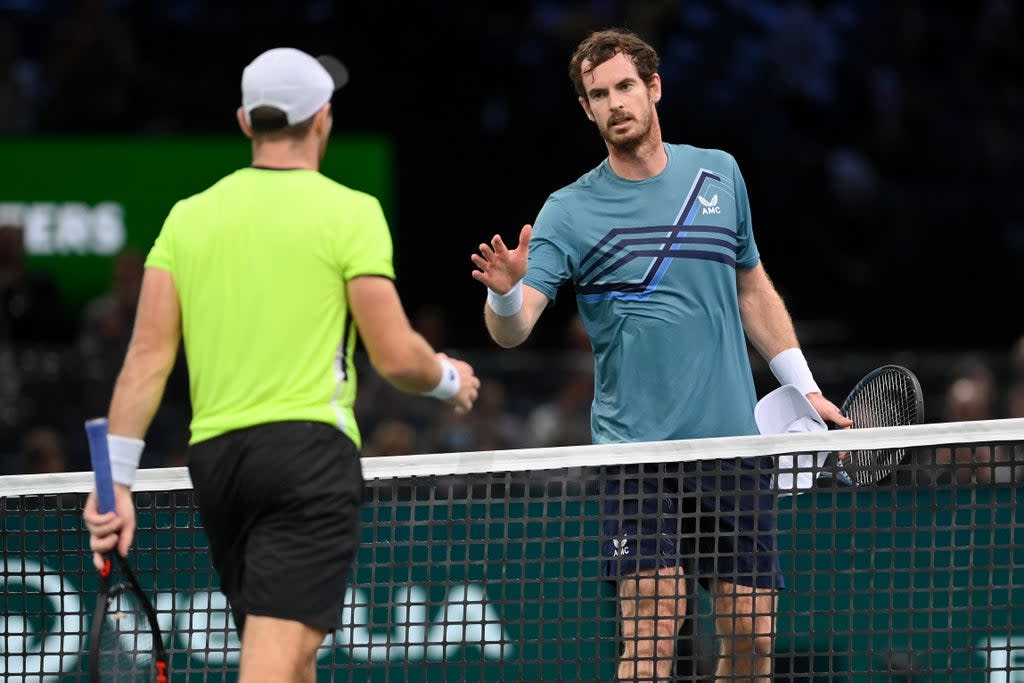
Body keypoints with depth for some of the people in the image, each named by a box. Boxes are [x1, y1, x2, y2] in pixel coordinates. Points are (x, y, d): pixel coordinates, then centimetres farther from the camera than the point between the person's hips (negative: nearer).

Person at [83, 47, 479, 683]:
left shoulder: (189, 216, 10)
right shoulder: (350, 213, -3)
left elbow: (148, 355, 4)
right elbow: (395, 356, -6)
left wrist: (116, 479, 4)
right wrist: (449, 378, 16)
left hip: (214, 456, 6)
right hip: (309, 450, -6)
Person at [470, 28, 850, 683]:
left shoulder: (719, 174, 10)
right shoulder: (570, 212, -3)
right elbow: (512, 330, -12)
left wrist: (804, 386, 20)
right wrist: (506, 292, -35)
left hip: (736, 441, 4)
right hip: (639, 449, -4)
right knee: (652, 624, -15)